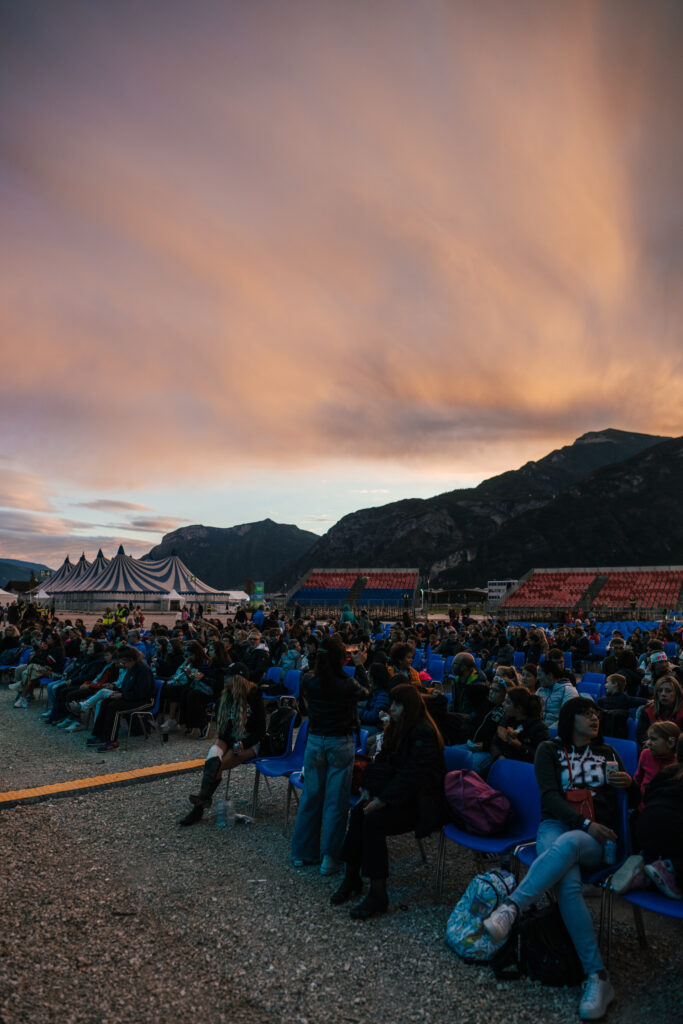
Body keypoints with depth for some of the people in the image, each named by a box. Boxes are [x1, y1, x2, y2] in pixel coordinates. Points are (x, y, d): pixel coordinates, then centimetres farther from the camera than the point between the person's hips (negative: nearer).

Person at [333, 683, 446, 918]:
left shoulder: (423, 734, -20)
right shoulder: (397, 729, 8)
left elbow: (411, 775, -24)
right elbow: (382, 762, 11)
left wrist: (383, 800, -23)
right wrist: (372, 791, -4)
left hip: (420, 802, -8)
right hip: (400, 793, 8)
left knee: (374, 820, -25)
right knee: (359, 811, -15)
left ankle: (378, 894, -15)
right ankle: (352, 877, -4)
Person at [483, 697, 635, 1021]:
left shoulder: (607, 752, 19)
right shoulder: (549, 750, 9)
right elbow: (550, 796, -3)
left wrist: (628, 783, -3)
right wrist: (585, 822, -17)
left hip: (596, 838, 0)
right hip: (556, 825, 0)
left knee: (568, 844, -39)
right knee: (567, 884, -34)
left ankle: (511, 908, -45)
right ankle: (597, 976, -30)